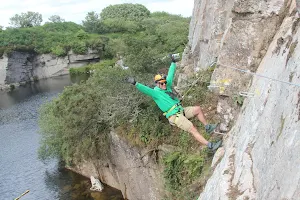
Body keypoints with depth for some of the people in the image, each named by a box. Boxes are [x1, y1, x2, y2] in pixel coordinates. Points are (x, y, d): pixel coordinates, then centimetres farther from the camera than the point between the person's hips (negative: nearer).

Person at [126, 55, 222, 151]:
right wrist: (135, 83, -38)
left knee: (198, 109, 9)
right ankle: (210, 145, -15)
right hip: (174, 116, -9)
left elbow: (171, 74, 21)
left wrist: (173, 62, 26)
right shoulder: (155, 92, -8)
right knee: (193, 129, -16)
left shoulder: (167, 86, 13)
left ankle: (207, 127, 22)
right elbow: (145, 89, -24)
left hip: (182, 110, 9)